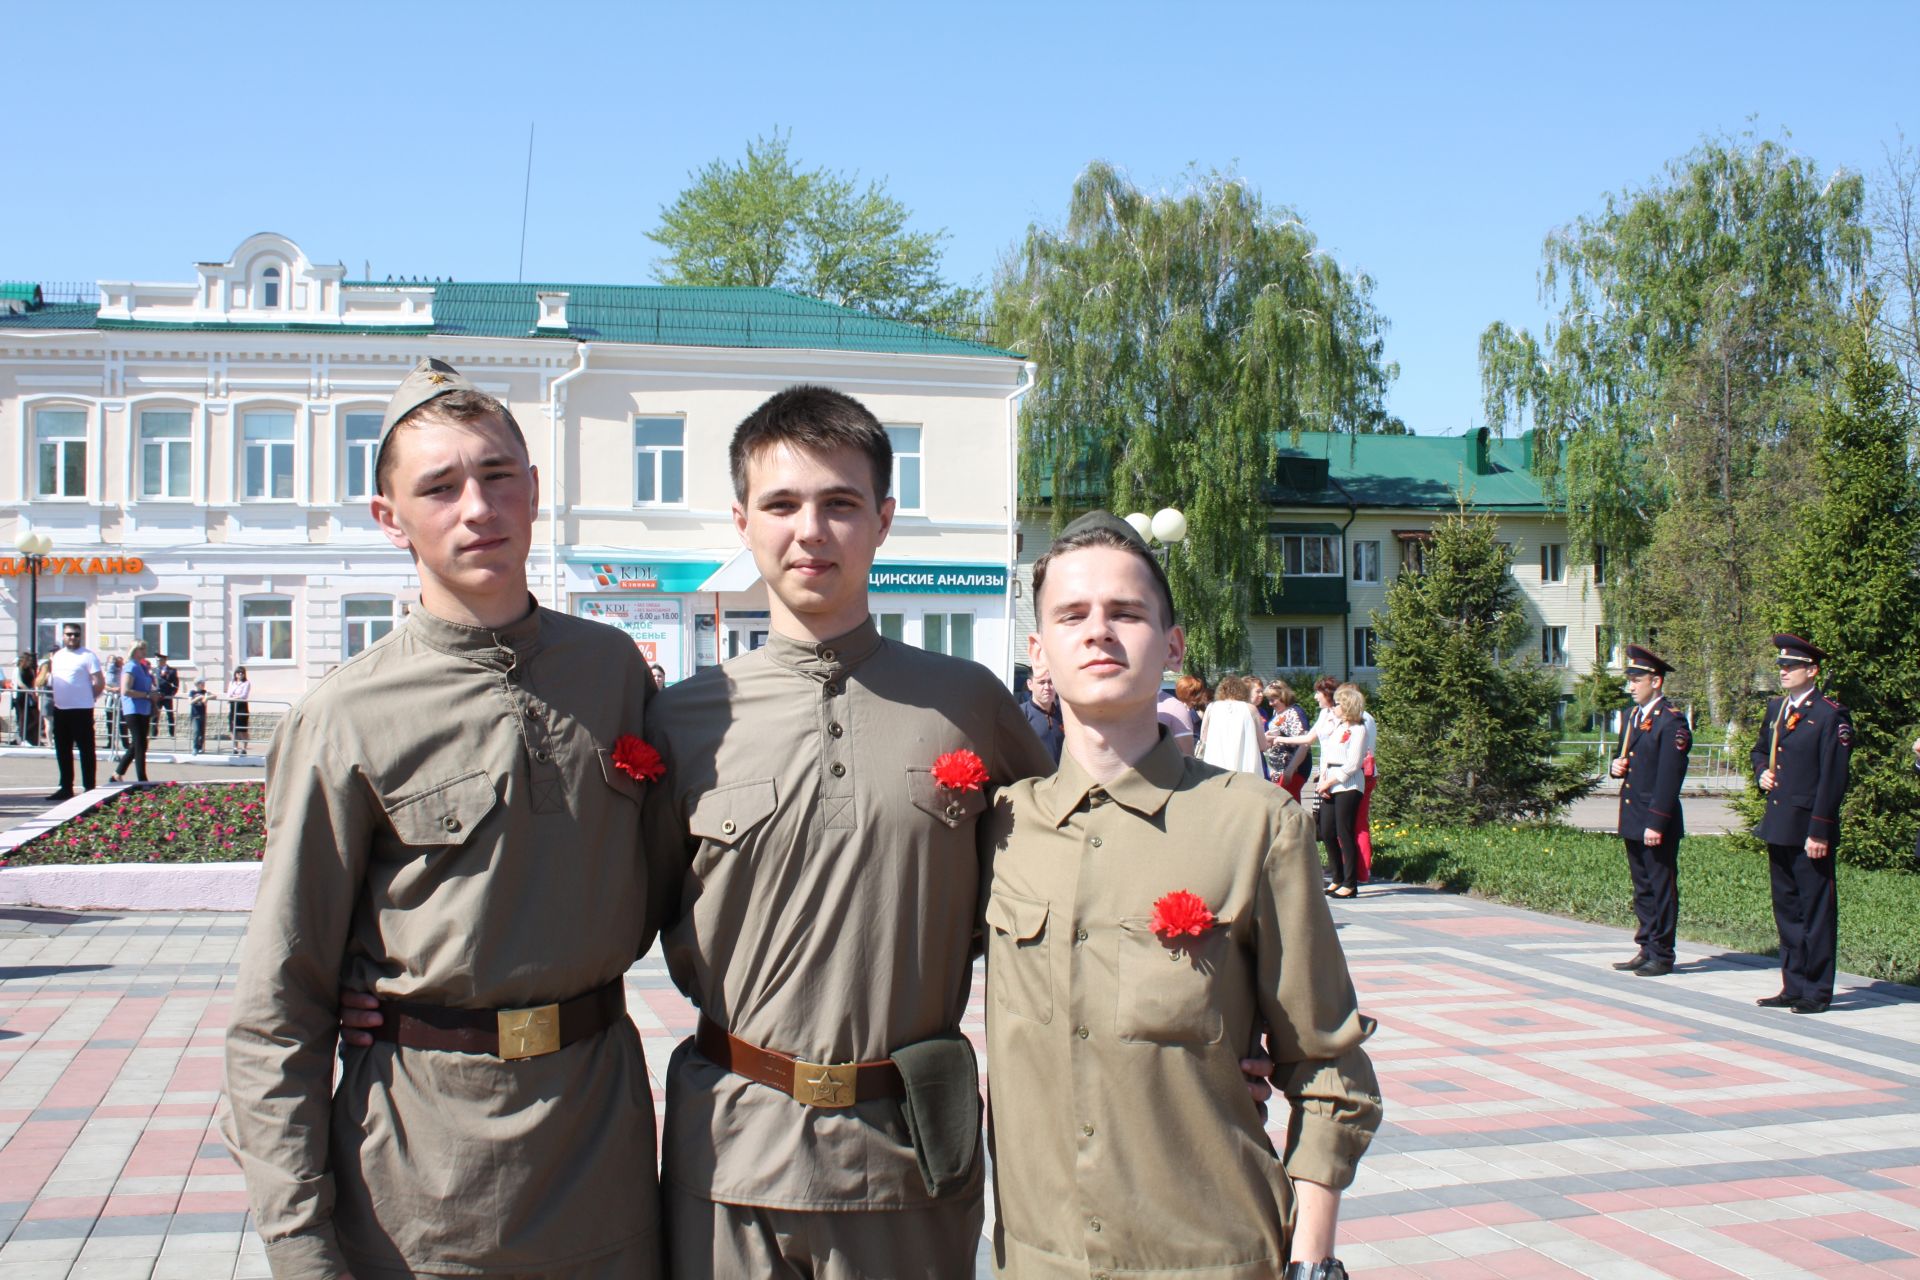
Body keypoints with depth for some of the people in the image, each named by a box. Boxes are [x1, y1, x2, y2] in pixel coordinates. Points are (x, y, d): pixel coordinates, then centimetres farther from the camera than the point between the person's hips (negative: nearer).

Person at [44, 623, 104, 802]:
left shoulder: (88, 656, -7)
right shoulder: (57, 656, 14)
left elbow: (99, 683, -10)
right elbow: (51, 681, 23)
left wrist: (87, 697, -3)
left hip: (81, 710, -7)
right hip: (60, 709, 7)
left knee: (86, 750, -2)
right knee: (63, 751, 12)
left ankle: (89, 788, 1)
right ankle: (66, 788, 21)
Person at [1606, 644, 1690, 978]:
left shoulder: (1672, 721, -14)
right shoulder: (1633, 715, 13)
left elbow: (1669, 777, -18)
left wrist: (1656, 823, -20)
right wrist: (1616, 766, 2)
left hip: (1657, 822, -9)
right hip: (1632, 819, 9)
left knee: (1662, 887, 1)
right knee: (1642, 886, 15)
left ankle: (1662, 955, 8)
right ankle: (1646, 948, 23)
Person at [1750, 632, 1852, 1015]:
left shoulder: (1831, 715, -11)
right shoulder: (1775, 707, 13)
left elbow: (1833, 779, -15)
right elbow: (1760, 749, 30)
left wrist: (1819, 832, -18)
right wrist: (1761, 772, 7)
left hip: (1809, 830, -8)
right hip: (1778, 826, 8)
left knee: (1816, 910, 1)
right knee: (1786, 909, 13)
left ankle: (1817, 992, 7)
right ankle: (1793, 987, 21)